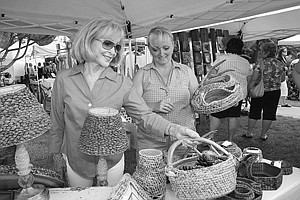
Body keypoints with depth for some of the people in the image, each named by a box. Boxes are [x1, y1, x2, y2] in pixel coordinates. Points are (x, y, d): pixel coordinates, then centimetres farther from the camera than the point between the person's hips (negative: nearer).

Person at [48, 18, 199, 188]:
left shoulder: (122, 83, -12)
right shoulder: (64, 79, -10)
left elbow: (144, 115, -17)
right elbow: (58, 124, -2)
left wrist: (172, 129, -34)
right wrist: (56, 154, 6)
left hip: (111, 161, 0)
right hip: (75, 160, 1)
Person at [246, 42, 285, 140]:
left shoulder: (261, 63, -12)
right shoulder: (281, 64, 0)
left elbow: (253, 79, -16)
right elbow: (281, 79, 6)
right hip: (275, 92, 3)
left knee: (254, 113, 10)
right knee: (269, 114, 10)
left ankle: (249, 132, 18)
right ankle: (263, 134, 17)